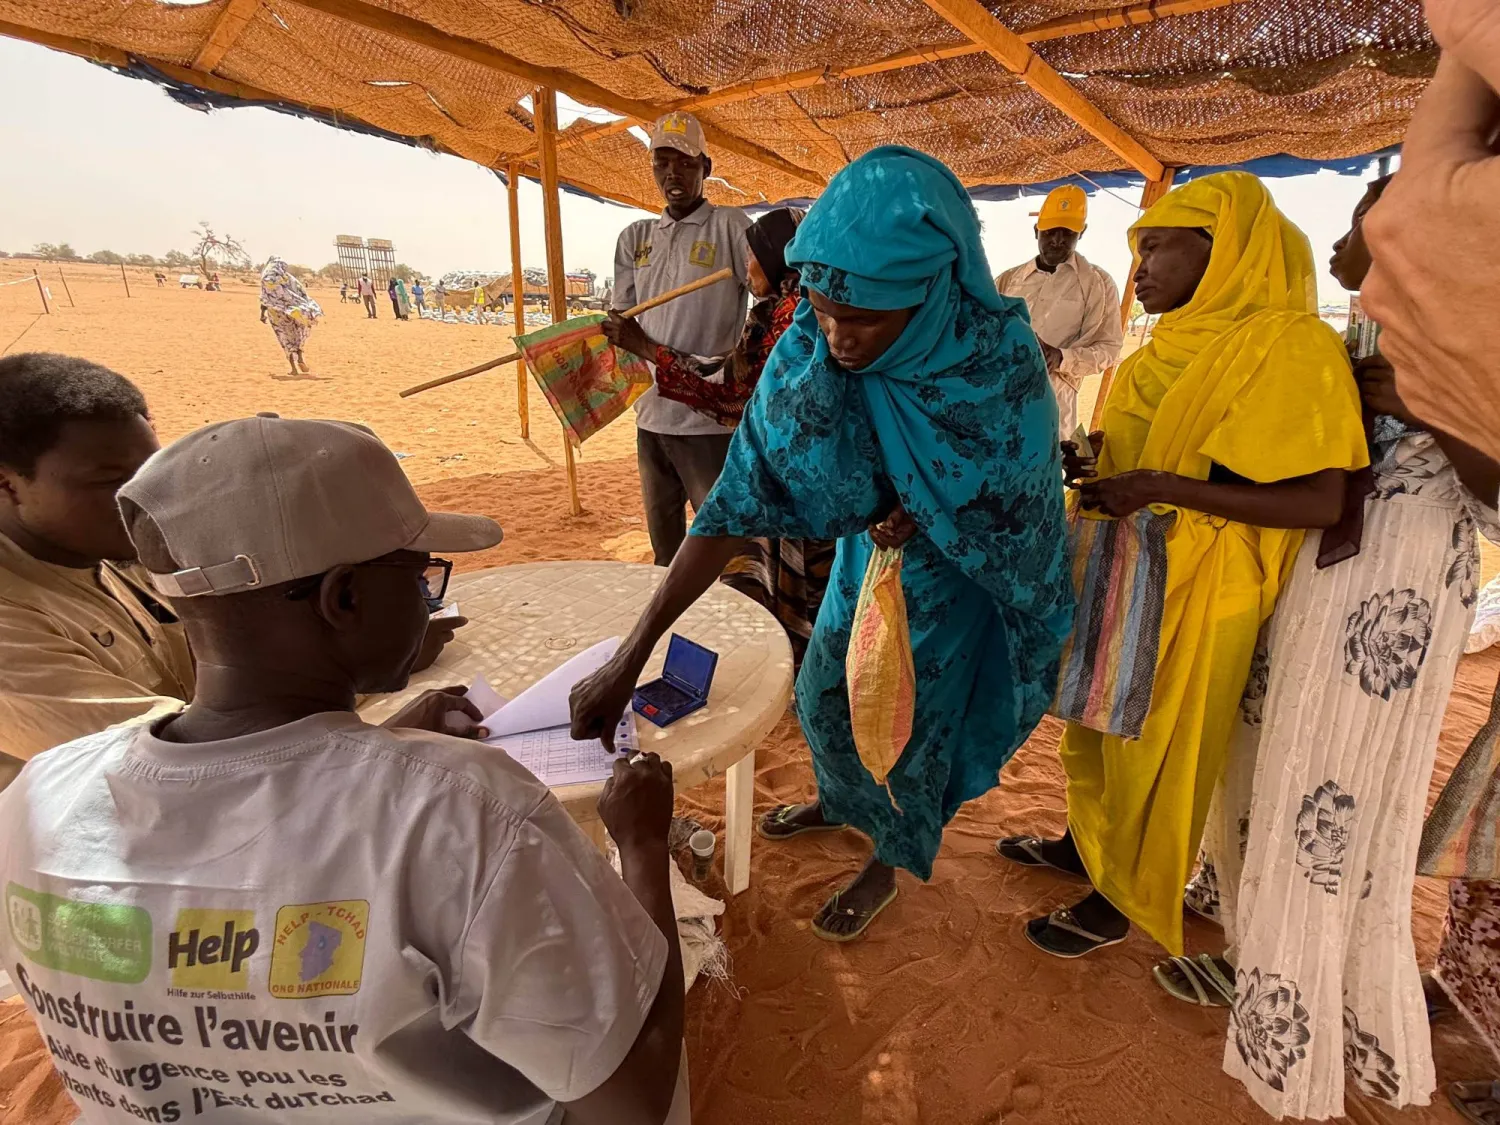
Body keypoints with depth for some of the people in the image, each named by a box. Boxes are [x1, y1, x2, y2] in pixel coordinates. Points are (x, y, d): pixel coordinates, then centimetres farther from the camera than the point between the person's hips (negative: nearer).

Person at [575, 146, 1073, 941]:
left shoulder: (1000, 359, -32)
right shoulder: (803, 353, -26)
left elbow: (1020, 495, -12)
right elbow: (737, 500, -29)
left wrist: (923, 516, -29)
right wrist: (630, 657, -33)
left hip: (958, 572, -4)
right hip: (865, 552, 4)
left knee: (913, 717, 11)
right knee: (825, 692, 18)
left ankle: (892, 863, 40)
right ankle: (841, 802, 51)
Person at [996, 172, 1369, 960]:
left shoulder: (1290, 346, -16)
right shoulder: (1177, 344, 8)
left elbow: (1322, 500, -23)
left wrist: (1161, 489, -28)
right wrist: (1086, 468, -5)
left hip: (1194, 591, -7)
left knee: (1153, 745, 7)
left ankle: (1119, 901, 27)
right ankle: (1083, 843, 41)